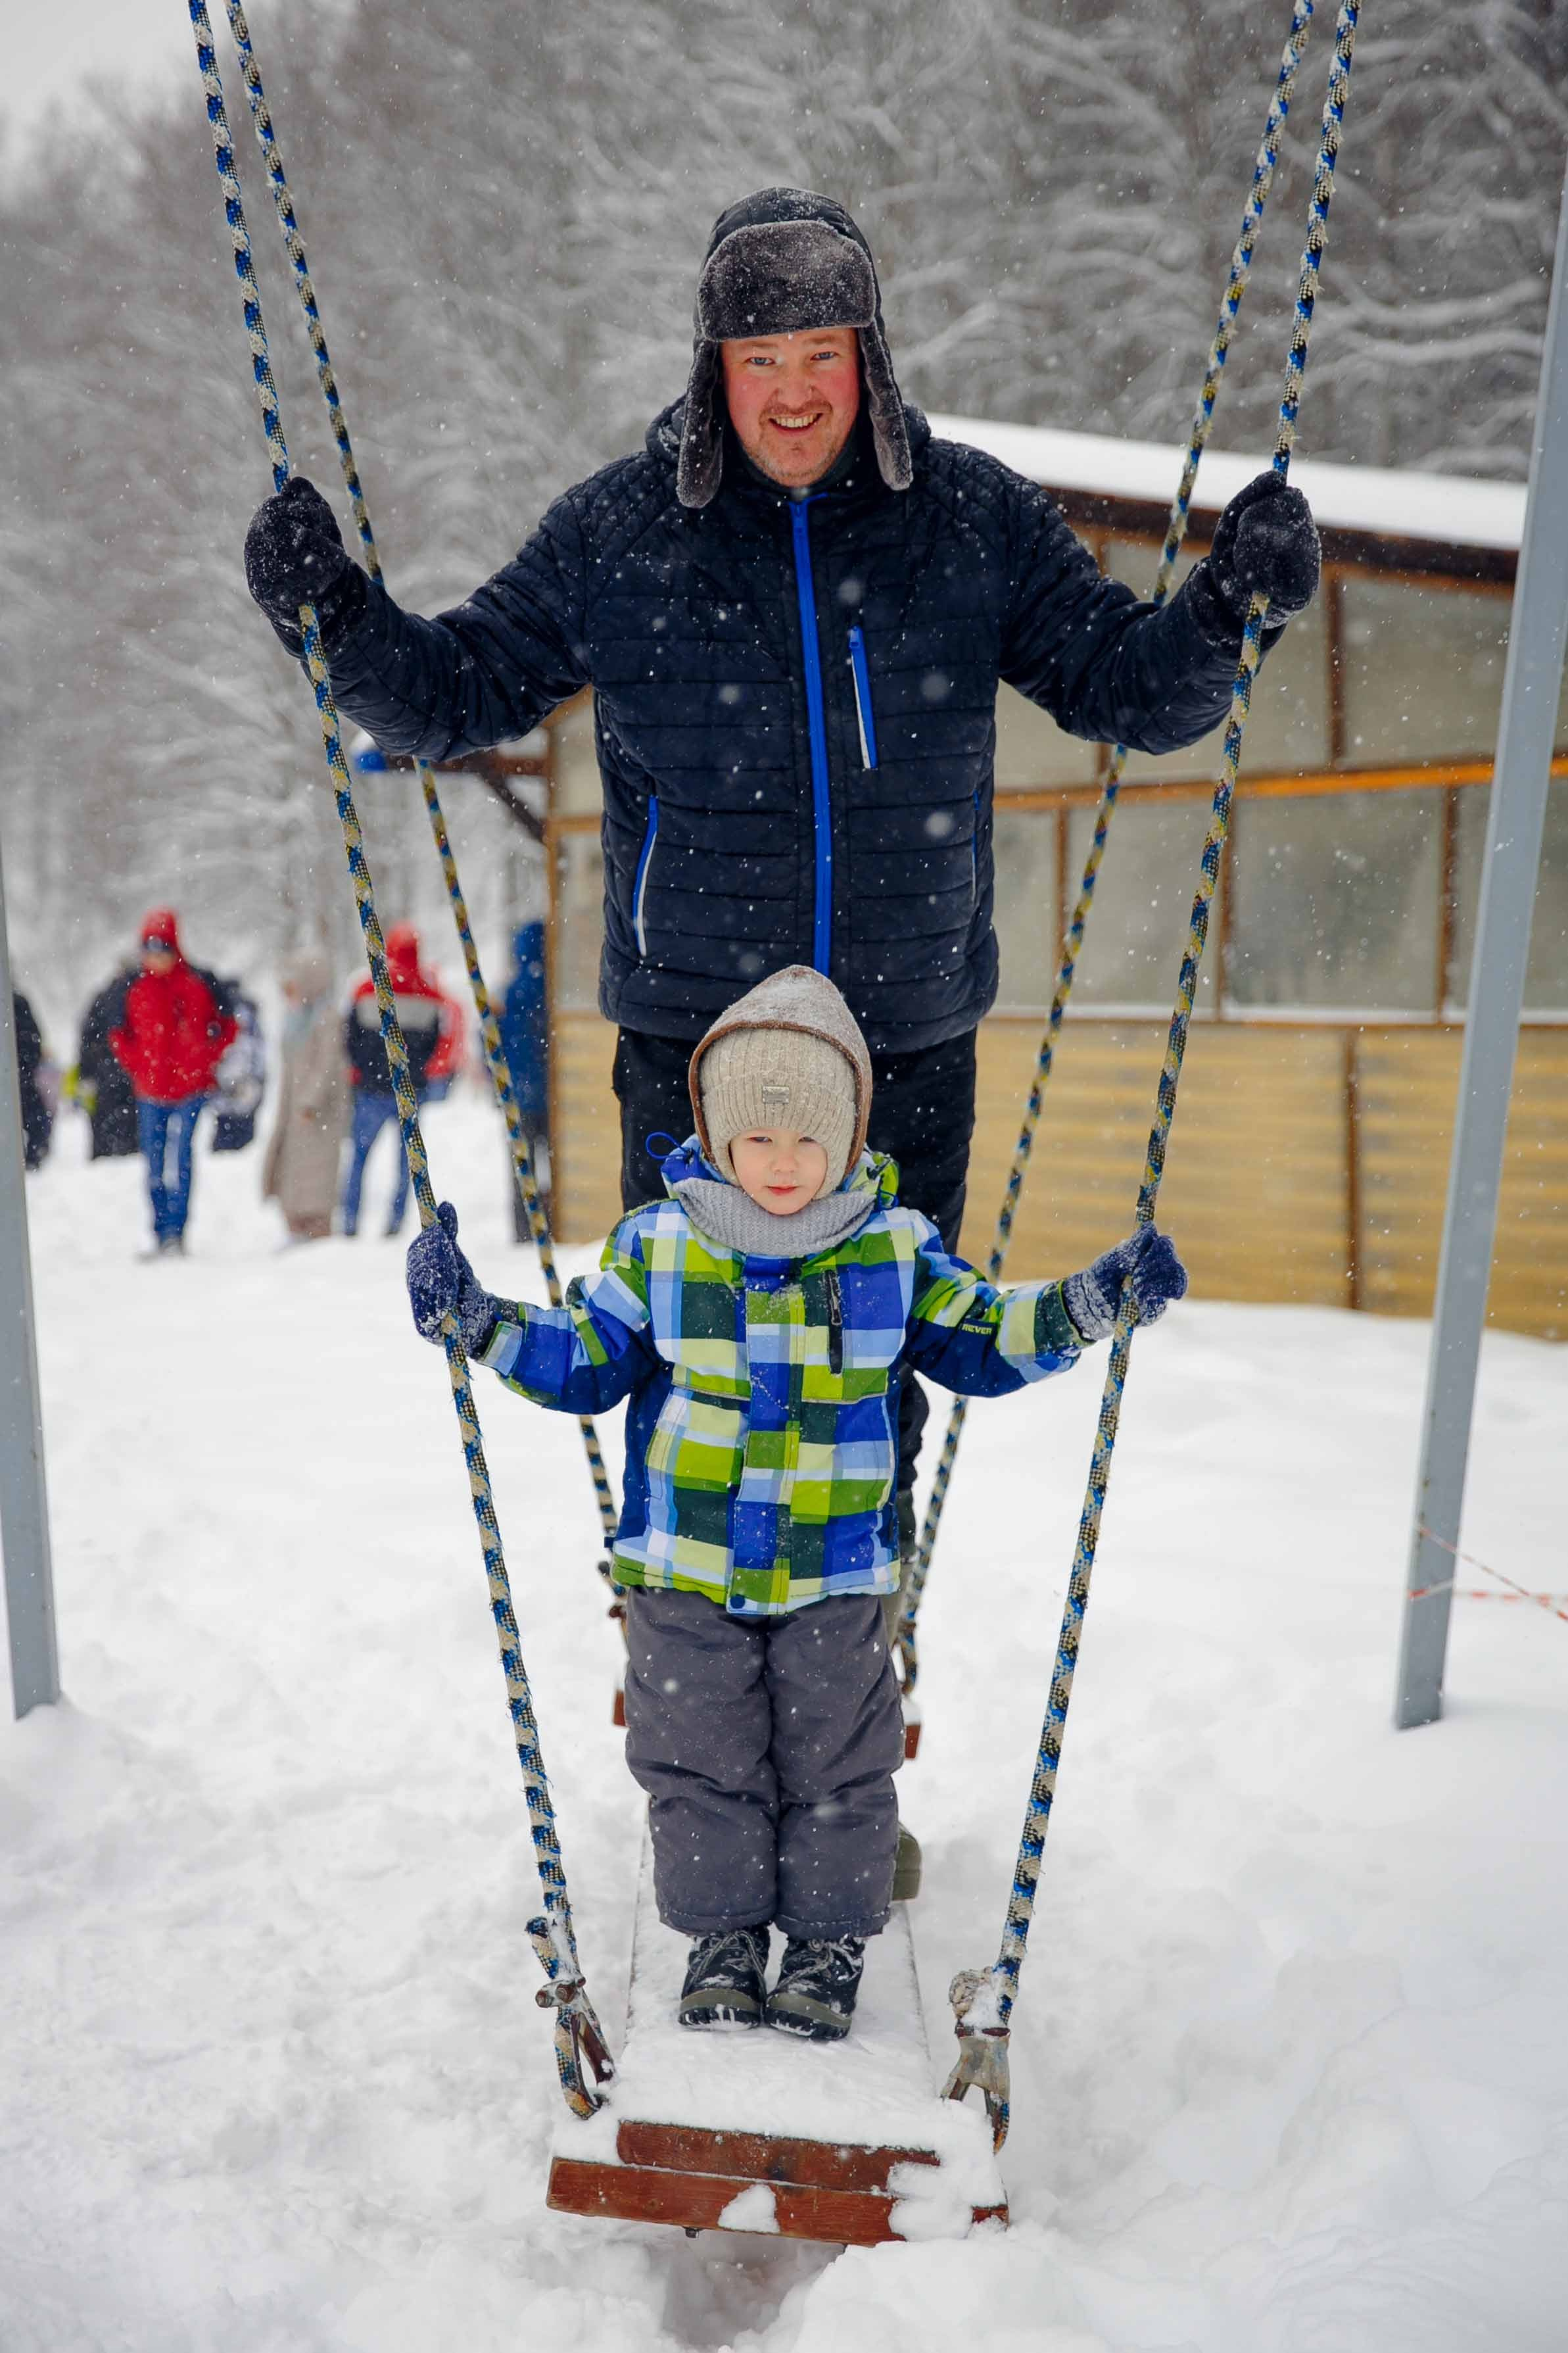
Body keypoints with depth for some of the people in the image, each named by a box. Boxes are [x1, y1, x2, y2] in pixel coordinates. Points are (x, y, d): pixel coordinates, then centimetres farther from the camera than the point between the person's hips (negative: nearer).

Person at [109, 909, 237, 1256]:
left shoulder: (199, 983, -4)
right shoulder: (135, 989, 5)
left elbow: (225, 1026, 3)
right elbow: (119, 1035, 17)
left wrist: (204, 1064, -2)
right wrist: (136, 1065, 4)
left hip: (190, 1089, -4)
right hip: (150, 1092, 4)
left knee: (178, 1164, -10)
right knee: (155, 1166, 7)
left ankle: (175, 1235, -5)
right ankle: (160, 1236, 16)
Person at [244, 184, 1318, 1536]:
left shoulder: (979, 520, 1)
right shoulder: (616, 532, -1)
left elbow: (1130, 690, 5)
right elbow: (455, 694, 6)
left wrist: (1229, 609, -14)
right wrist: (340, 621, -12)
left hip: (912, 1032, 1)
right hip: (689, 1030, -1)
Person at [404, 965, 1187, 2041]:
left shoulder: (895, 1246, -4)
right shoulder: (657, 1244, -5)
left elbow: (983, 1339, 6)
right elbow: (581, 1362, 2)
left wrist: (1091, 1303, -7)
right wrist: (476, 1317, -10)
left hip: (837, 1574, 0)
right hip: (686, 1570, 0)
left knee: (836, 1766, 11)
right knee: (701, 1761, 11)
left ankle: (831, 1937, 31)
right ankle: (723, 1932, 31)